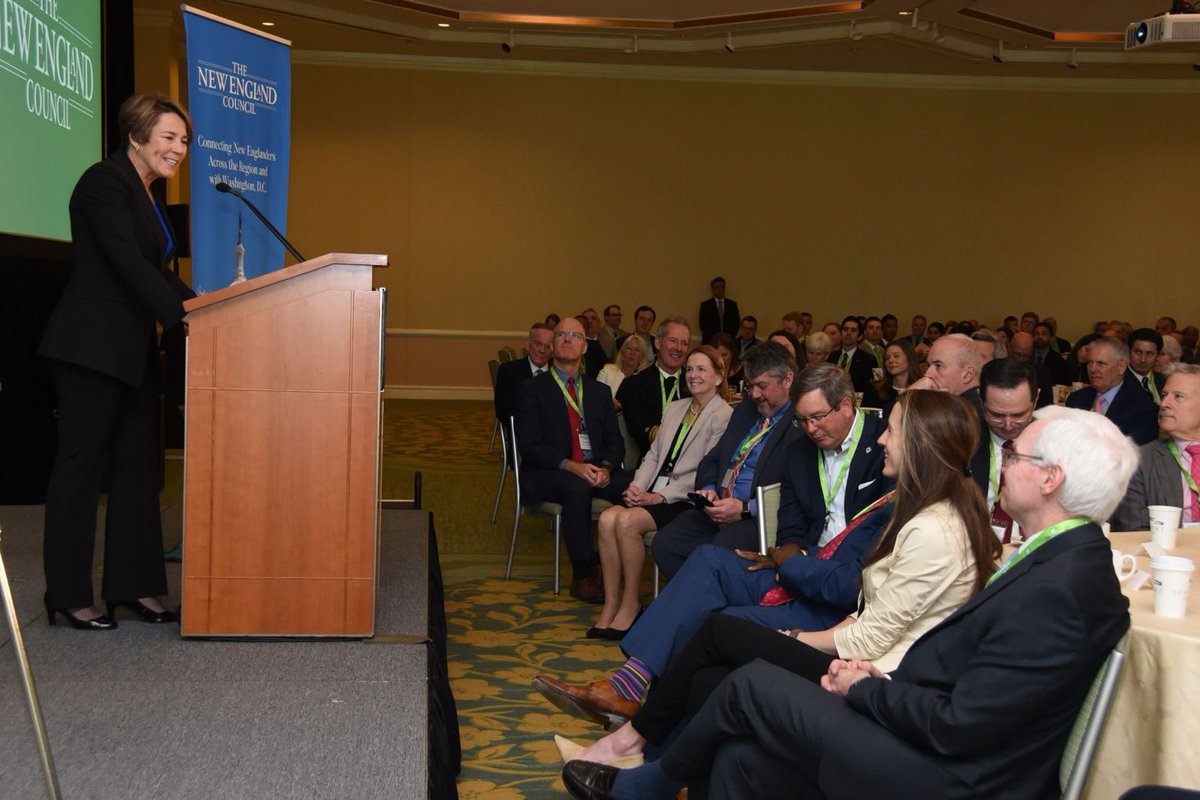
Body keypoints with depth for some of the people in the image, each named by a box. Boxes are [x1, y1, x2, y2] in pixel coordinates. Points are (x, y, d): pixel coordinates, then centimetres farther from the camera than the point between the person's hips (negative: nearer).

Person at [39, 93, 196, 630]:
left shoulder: (151, 192, 15)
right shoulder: (105, 182, -12)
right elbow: (128, 264, -23)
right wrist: (185, 317, -28)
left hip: (133, 349, 9)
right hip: (90, 348, -9)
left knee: (138, 464, 10)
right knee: (80, 465, -1)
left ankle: (131, 585, 17)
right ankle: (68, 597, 8)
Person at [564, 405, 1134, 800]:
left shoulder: (1055, 588, -24)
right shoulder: (1067, 559, 7)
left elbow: (955, 726, -24)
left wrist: (865, 688, -9)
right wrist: (884, 679, 0)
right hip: (947, 753, 8)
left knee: (751, 685, 0)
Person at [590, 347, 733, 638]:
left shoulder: (723, 417, -4)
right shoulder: (674, 409, 20)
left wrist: (660, 496, -16)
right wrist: (637, 486, -2)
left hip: (688, 500, -6)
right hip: (654, 493, 7)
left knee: (627, 521, -29)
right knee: (608, 518, -22)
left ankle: (630, 604, -13)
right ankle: (611, 603, -15)